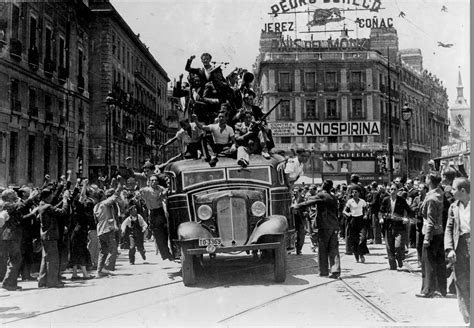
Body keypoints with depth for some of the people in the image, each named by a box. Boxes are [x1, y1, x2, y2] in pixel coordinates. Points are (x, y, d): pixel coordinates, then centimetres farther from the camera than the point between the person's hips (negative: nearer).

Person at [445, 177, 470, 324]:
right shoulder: (453, 207, 11)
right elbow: (448, 229, 10)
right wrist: (449, 249, -3)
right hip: (460, 247, 4)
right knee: (462, 283, 7)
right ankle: (467, 318, 17)